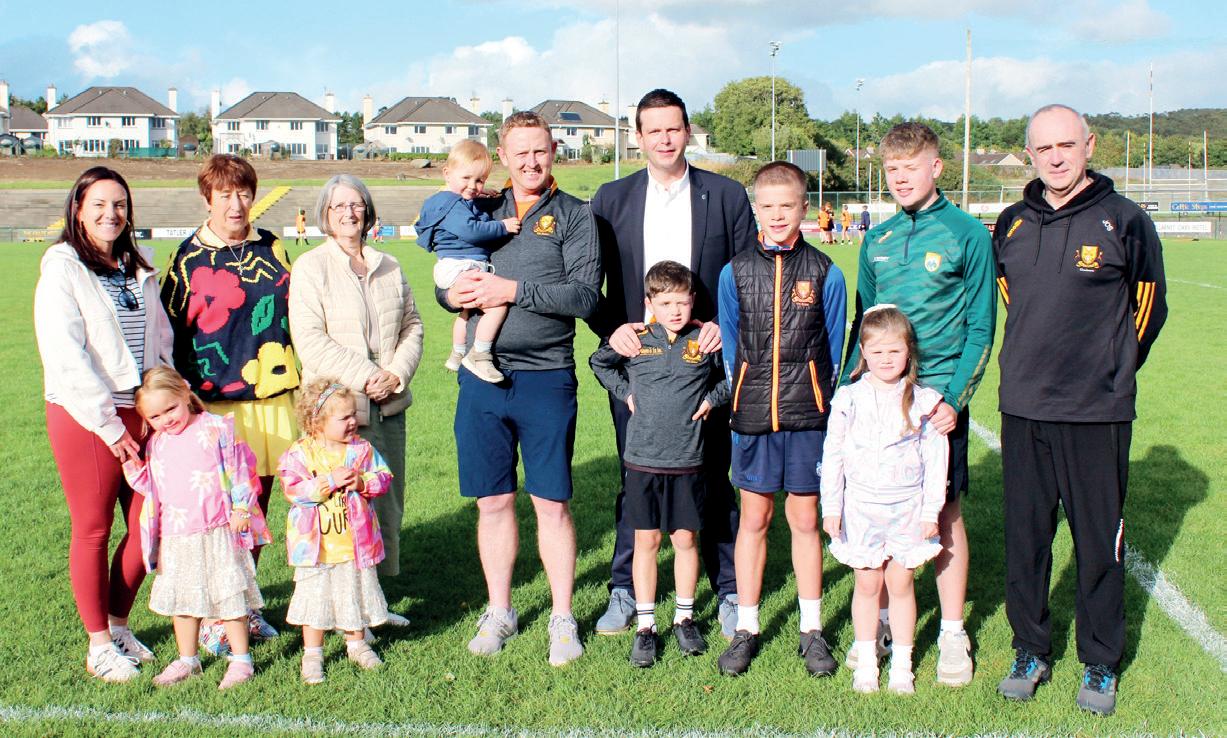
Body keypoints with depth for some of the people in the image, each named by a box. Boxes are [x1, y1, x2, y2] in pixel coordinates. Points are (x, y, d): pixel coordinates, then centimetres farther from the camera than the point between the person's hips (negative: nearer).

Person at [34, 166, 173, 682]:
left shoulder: (139, 267, 12)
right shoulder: (62, 269, -6)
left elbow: (160, 340, 16)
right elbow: (66, 357, -13)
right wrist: (107, 423, -14)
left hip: (141, 412, 5)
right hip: (84, 415, -5)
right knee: (92, 529, 4)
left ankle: (118, 624, 27)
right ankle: (99, 645, 17)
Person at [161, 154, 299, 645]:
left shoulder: (270, 248, 10)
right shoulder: (191, 258, -1)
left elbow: (293, 313, 18)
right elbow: (171, 332, 0)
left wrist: (302, 378, 16)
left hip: (272, 396, 4)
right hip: (218, 400, -4)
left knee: (258, 501, 11)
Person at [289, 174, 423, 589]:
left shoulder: (388, 267, 15)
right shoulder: (310, 267, -1)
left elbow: (412, 326, 13)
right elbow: (310, 339, -10)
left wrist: (396, 374, -5)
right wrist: (365, 377, -15)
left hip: (389, 407, 5)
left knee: (389, 506, 9)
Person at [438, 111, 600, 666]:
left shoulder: (573, 216, 2)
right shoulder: (483, 212, 14)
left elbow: (584, 294, -10)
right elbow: (445, 284, 16)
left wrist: (513, 290, -16)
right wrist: (454, 293, -8)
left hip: (546, 377, -3)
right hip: (482, 377, 4)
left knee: (551, 502, 2)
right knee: (493, 501, 10)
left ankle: (562, 618, 15)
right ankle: (499, 612, 25)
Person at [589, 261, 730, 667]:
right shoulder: (634, 339, -1)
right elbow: (599, 363, 17)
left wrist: (712, 397, 1)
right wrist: (624, 391, 6)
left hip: (687, 460, 0)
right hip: (642, 459, 0)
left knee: (685, 539, 9)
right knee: (646, 542, 6)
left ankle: (685, 618, 25)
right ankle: (645, 625, 15)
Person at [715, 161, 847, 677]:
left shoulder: (824, 273, 0)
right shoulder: (735, 272, 2)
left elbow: (833, 350, 7)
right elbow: (729, 347, 10)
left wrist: (822, 400, 6)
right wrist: (744, 397, 7)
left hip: (807, 412, -1)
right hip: (752, 414, 1)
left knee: (804, 518, 8)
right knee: (754, 518, 8)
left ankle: (812, 629, 20)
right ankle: (746, 628, 18)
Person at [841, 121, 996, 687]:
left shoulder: (967, 234, -3)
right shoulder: (877, 239, 10)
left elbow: (980, 328, -4)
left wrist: (955, 398, -13)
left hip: (938, 395, -4)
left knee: (944, 512, 4)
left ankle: (953, 634, 17)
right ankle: (880, 624, 22)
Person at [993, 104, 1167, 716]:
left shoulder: (1124, 221, -5)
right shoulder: (1012, 225, 7)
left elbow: (1149, 309, 6)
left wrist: (1110, 373, 11)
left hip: (1097, 413, -3)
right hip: (1021, 410, 4)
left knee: (1099, 540, 5)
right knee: (1024, 537, 9)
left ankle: (1101, 664, 21)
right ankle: (1031, 651, 25)